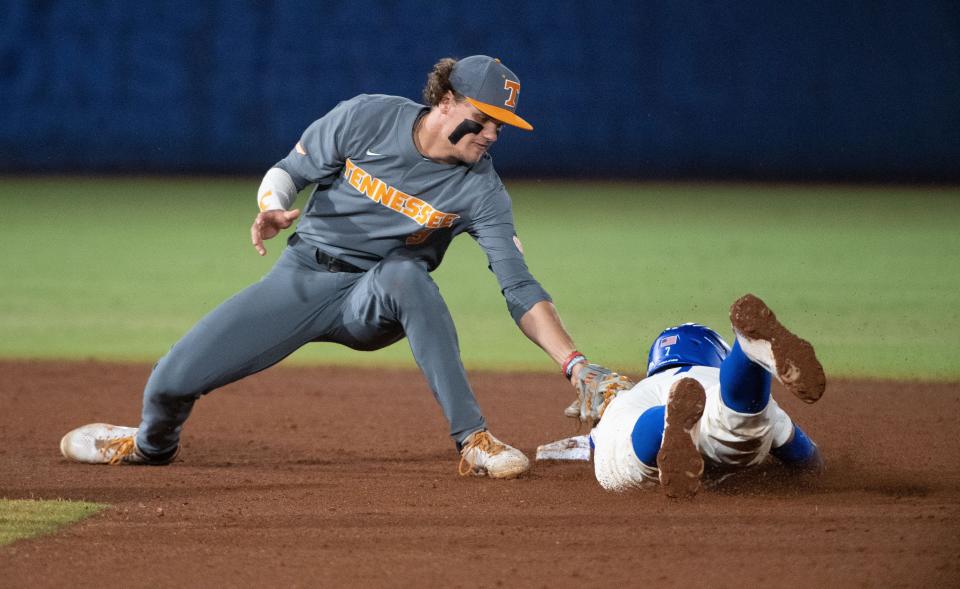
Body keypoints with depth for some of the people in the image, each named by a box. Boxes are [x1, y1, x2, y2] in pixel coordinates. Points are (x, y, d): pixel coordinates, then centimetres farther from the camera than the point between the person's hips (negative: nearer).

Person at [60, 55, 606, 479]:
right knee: (172, 381, -8)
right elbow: (290, 171, -1)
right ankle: (152, 444, 34)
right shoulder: (367, 117, -12)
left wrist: (574, 362, -29)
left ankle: (474, 439, -33)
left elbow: (520, 287, -17)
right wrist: (273, 207, -24)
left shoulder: (481, 190, -14)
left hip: (374, 305, -2)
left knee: (404, 272, -40)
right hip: (300, 283, 2)